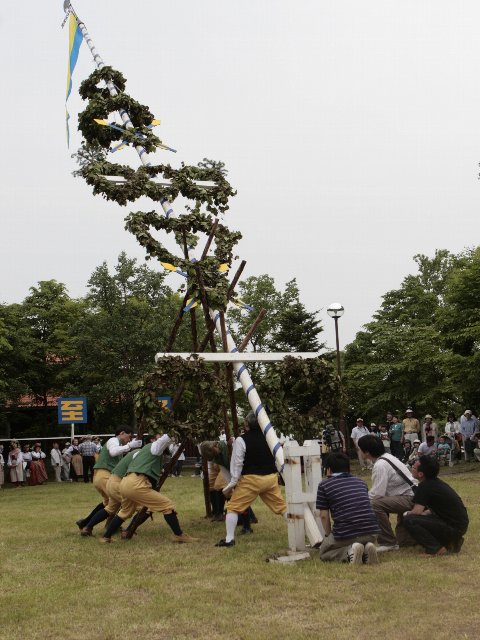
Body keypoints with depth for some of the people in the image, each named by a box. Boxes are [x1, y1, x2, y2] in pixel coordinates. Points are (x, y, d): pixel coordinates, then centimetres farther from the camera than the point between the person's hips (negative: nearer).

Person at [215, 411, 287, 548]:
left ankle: (229, 539, 2)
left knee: (233, 507, 6)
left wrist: (232, 484, -3)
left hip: (251, 479, -5)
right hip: (271, 477, 5)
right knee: (282, 506, 16)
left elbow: (237, 464, -10)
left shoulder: (241, 440, -11)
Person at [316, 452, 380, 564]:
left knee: (323, 552, 23)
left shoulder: (324, 485, 5)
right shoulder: (360, 482, 20)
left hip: (345, 534, -4)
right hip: (371, 532, 5)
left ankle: (349, 552, -6)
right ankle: (367, 549, 3)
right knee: (369, 543, 39)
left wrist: (328, 535, 23)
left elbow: (324, 516, 5)